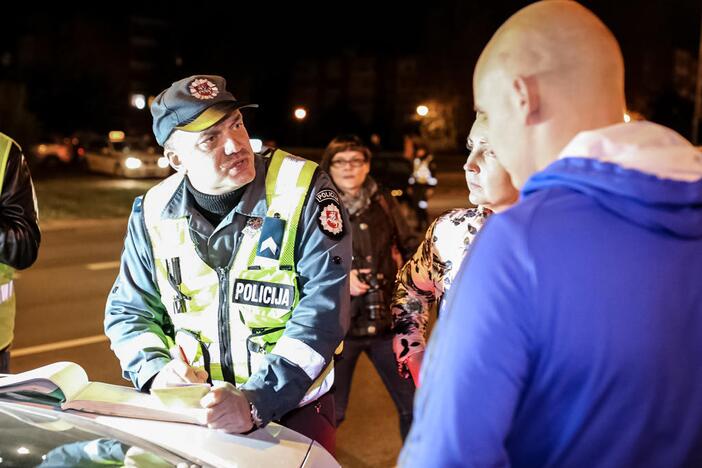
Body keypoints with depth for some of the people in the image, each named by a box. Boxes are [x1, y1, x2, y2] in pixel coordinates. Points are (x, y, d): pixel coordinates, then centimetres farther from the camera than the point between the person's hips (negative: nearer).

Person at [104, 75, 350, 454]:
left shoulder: (303, 191, -15)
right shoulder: (154, 210, -3)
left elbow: (322, 310, -21)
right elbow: (129, 311, 6)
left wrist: (257, 401, -30)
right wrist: (156, 371, -14)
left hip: (291, 408, -2)